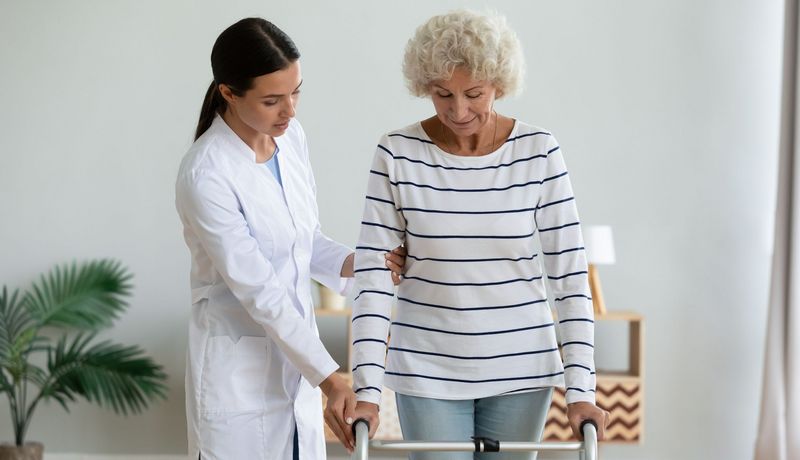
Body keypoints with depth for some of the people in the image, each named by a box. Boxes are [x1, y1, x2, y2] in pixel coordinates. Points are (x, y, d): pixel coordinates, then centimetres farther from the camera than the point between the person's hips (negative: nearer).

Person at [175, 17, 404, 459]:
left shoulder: (291, 137, 0)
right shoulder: (206, 175, -23)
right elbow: (257, 290, -24)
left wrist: (352, 263, -8)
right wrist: (330, 379, -27)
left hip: (294, 356, 7)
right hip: (240, 371, -7)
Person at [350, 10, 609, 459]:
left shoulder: (538, 152, -7)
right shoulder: (398, 154, -8)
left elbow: (570, 273, -7)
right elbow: (372, 275, -10)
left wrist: (581, 389, -14)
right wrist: (367, 390, -18)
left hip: (520, 370, 1)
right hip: (429, 371, -1)